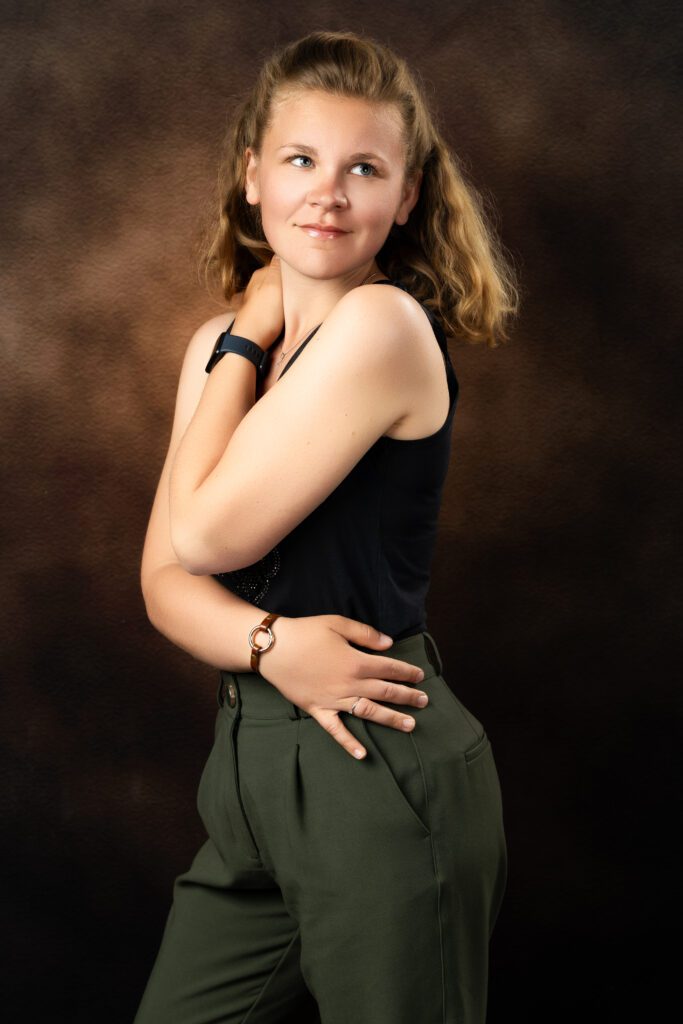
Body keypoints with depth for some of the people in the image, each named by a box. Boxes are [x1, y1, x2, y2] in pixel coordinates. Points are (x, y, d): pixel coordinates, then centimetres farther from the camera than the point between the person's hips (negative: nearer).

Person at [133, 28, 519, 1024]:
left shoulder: (383, 325, -15)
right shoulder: (224, 346, 9)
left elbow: (204, 535, -16)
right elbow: (164, 582, 6)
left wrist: (245, 340, -6)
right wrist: (270, 643, -15)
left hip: (378, 769, -7)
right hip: (255, 760, 8)